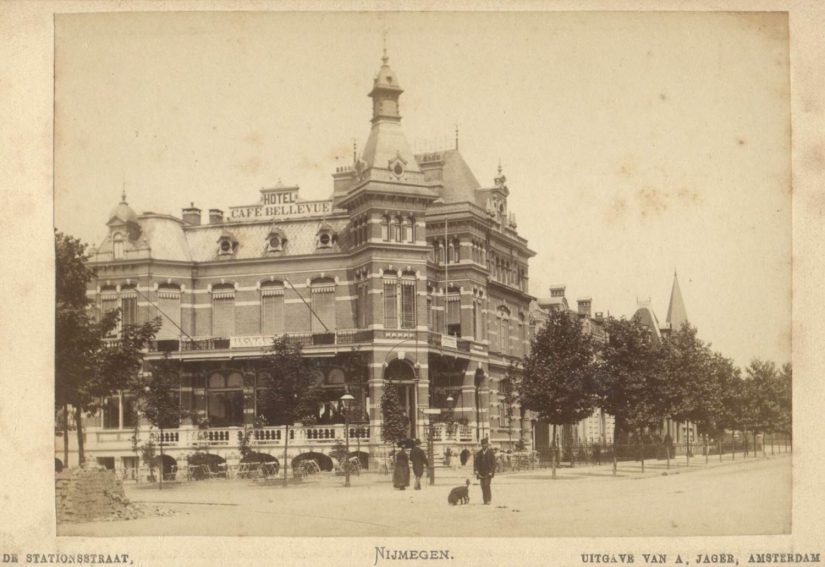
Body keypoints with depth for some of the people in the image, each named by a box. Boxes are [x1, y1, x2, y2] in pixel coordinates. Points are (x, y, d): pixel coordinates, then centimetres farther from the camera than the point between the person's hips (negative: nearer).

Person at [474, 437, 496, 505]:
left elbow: (493, 463, -2)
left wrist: (491, 472, -10)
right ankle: (485, 500, 5)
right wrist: (476, 470, -3)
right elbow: (475, 462, 11)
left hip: (488, 473, -4)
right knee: (483, 487, 1)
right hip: (481, 473, 4)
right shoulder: (478, 453, 12)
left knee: (486, 485, -16)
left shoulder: (490, 453, 1)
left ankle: (489, 499, -12)